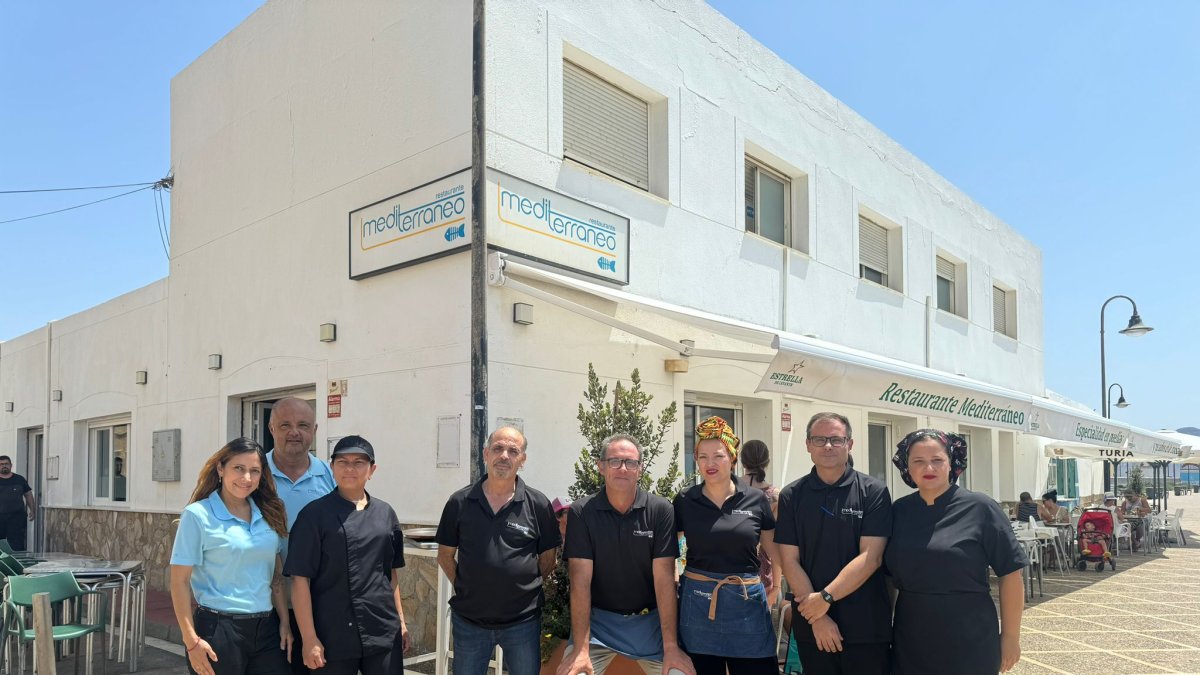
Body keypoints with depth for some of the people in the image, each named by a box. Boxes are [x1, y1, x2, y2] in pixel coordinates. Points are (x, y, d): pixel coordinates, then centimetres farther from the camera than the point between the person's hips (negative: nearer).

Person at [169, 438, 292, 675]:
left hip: (266, 628, 4)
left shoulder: (268, 514, 7)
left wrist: (285, 622, 7)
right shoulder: (198, 515, -7)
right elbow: (180, 581, -7)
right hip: (218, 628, -4)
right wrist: (192, 640, -10)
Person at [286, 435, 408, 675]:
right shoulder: (315, 514, -5)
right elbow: (300, 579, -7)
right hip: (333, 639, -3)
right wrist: (309, 639, -11)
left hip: (384, 635, 4)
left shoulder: (385, 513, 8)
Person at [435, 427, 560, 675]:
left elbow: (548, 559, 4)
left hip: (523, 620, -1)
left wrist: (524, 588, 0)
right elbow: (445, 555, 7)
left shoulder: (538, 505, -4)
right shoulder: (459, 503, -2)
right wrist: (465, 587, -1)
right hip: (469, 620, 1)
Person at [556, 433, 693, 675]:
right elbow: (581, 580, -12)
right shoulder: (581, 512, -9)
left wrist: (671, 646, -14)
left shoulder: (660, 510, -8)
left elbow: (664, 578, -10)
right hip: (597, 619, -1)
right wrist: (581, 649, -18)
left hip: (649, 619, 1)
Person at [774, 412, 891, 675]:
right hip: (812, 627, 2)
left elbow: (870, 556, -10)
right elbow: (789, 560, -2)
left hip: (867, 625, -1)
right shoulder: (791, 496, 3)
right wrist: (817, 618, -10)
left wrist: (826, 597, -16)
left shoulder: (874, 492, -3)